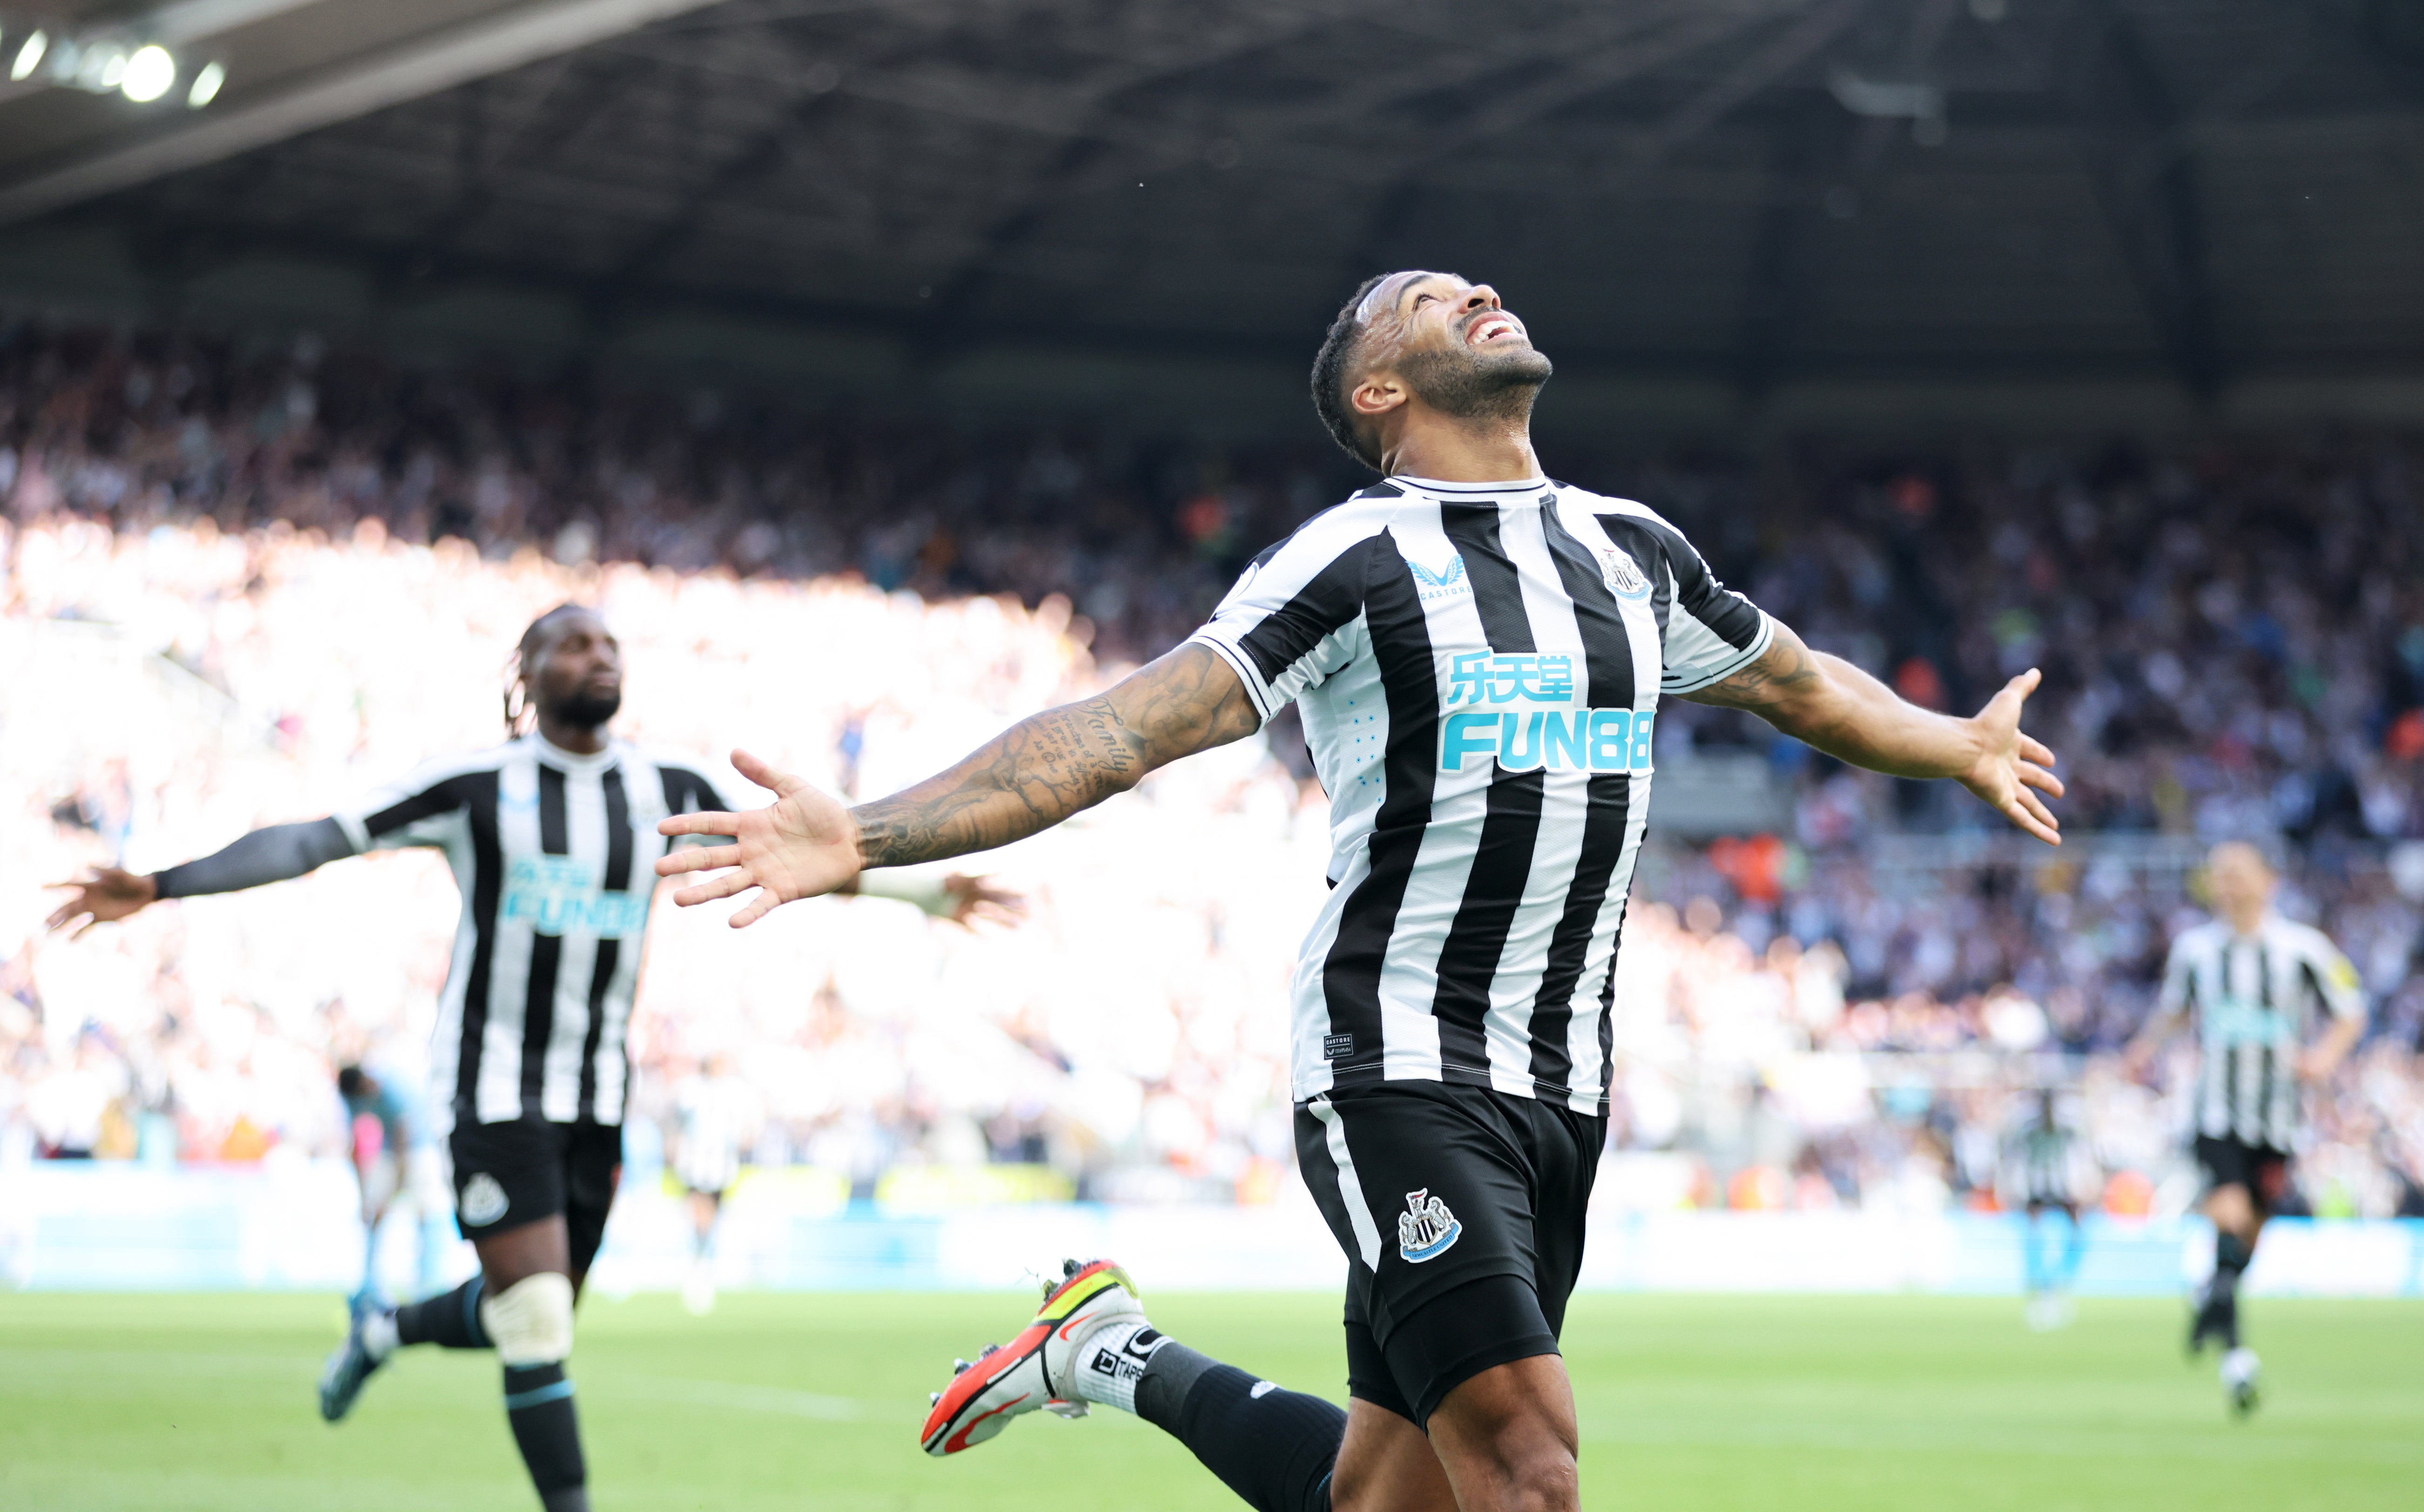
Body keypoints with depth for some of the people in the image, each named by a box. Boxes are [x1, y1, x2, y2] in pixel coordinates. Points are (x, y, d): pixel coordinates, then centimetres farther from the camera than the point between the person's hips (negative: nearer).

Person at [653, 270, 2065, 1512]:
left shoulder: (1633, 550, 12)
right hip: (1401, 1071, -6)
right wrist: (868, 836, -25)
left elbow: (1797, 681, 32)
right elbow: (1117, 733, -14)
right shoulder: (1354, 563, -7)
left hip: (1563, 1085, 6)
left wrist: (1966, 748, 45)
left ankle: (1120, 1358, 29)